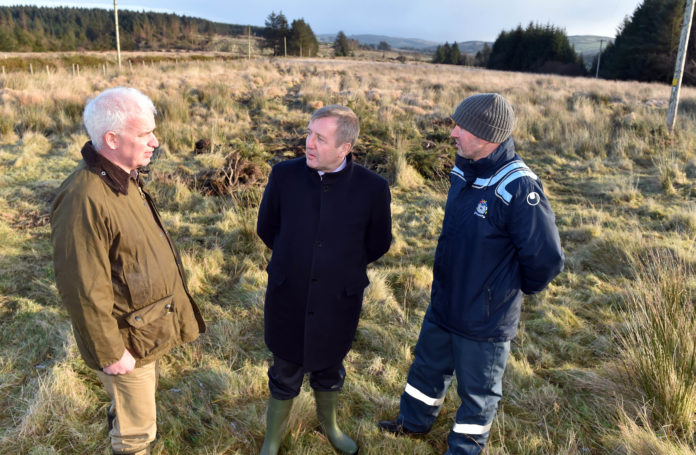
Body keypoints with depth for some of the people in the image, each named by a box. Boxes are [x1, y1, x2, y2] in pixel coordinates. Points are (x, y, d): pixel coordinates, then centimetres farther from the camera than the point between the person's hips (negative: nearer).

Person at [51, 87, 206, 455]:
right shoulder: (85, 200, -32)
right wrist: (110, 353, -18)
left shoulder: (124, 177, 0)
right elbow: (85, 293, -27)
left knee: (131, 409, 32)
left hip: (149, 325, 9)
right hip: (128, 338, -9)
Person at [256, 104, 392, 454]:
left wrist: (341, 266, 6)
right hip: (287, 299, 0)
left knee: (329, 371, 24)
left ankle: (328, 423, 54)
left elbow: (378, 243, 0)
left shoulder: (372, 188, -16)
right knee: (285, 375, 18)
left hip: (338, 303, 0)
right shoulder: (284, 175, -12)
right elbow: (266, 228, 4)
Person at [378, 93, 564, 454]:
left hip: (485, 320, -7)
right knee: (427, 366, 27)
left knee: (477, 390, 17)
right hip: (442, 304, 8)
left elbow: (546, 259, -24)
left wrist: (514, 288, -8)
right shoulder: (463, 171, -3)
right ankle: (414, 421, 53)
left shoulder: (519, 188, -28)